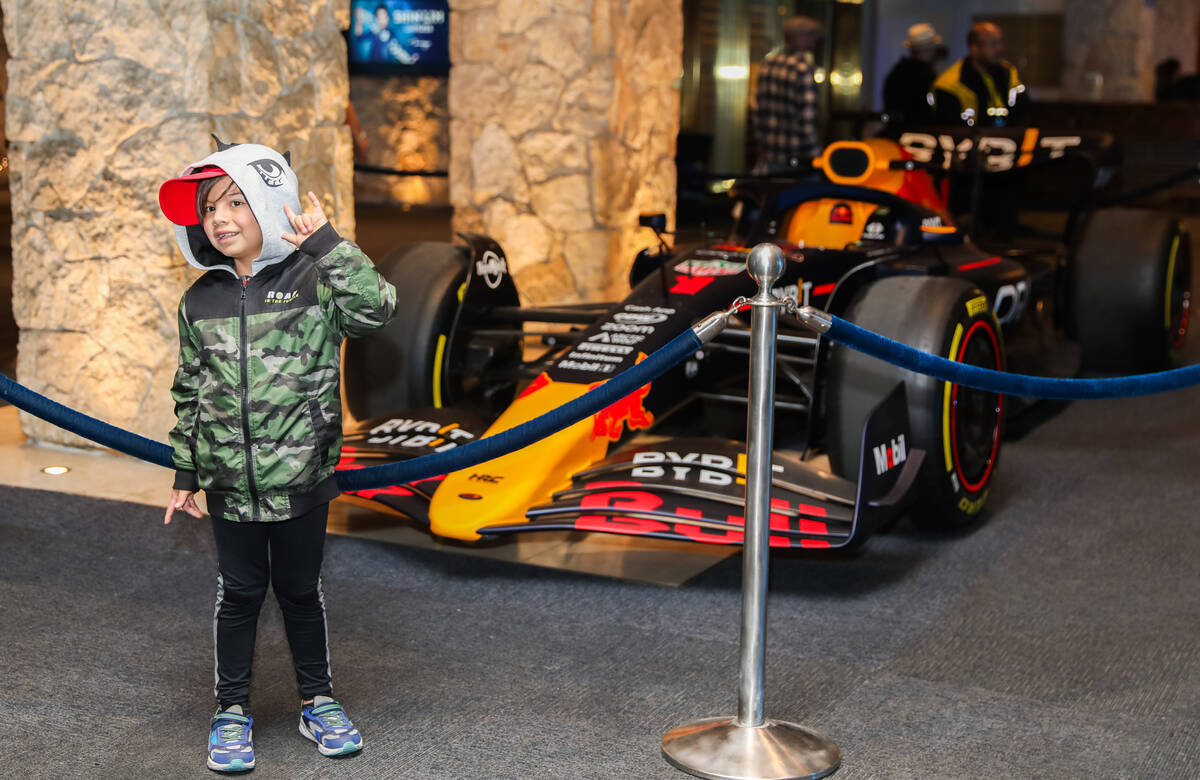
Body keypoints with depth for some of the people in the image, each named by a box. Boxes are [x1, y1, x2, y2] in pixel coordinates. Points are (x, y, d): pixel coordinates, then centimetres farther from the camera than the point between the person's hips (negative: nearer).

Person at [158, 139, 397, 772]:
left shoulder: (314, 281, -7)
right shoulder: (201, 300, 3)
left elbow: (375, 307, -26)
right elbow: (190, 392, 10)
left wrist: (325, 243, -30)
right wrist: (185, 473, 11)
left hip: (302, 477, -2)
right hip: (231, 482, 2)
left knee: (300, 591, 12)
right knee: (239, 594, 11)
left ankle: (318, 703, 30)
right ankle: (232, 711, 27)